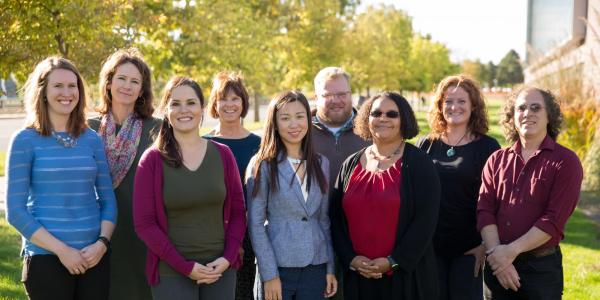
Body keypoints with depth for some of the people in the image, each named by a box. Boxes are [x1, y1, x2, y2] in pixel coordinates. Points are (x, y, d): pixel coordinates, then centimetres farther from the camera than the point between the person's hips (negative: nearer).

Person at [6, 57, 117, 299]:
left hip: (94, 258, 3)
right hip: (46, 258, -3)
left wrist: (102, 243, -7)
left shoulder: (92, 139, 8)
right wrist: (61, 249, -12)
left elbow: (108, 200, 9)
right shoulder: (25, 140, -2)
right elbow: (15, 211, -5)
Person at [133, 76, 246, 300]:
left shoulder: (223, 154, 5)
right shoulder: (152, 160, -3)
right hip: (171, 274, -2)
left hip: (221, 271, 3)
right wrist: (186, 266, -11)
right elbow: (144, 223, -6)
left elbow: (238, 213, 8)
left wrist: (228, 258, -6)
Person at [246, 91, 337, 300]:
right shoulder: (263, 165, -3)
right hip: (278, 267, -3)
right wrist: (269, 274, -11)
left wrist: (330, 268, 7)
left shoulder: (321, 164, 9)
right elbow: (255, 224, -6)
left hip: (315, 268, 4)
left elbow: (324, 220, 12)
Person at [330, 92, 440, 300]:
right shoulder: (351, 165, 10)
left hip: (407, 275, -3)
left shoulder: (418, 163, -1)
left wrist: (394, 261, -14)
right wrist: (351, 259, -6)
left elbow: (426, 219, -9)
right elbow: (336, 218, 8)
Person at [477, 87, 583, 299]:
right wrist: (496, 253, -15)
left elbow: (554, 220, -13)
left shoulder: (566, 162, -4)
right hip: (497, 266, 4)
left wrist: (511, 251, -17)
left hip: (542, 267, -3)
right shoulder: (497, 160, 8)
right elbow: (485, 211, -1)